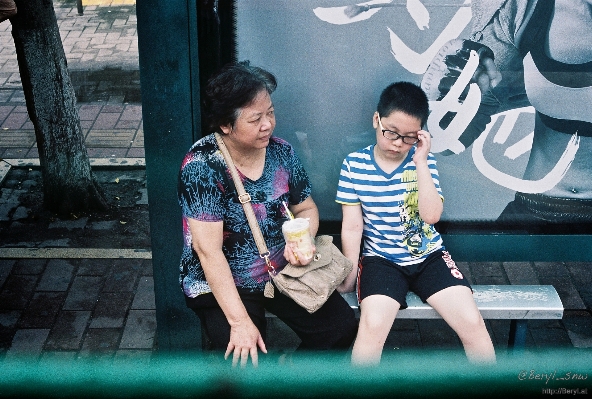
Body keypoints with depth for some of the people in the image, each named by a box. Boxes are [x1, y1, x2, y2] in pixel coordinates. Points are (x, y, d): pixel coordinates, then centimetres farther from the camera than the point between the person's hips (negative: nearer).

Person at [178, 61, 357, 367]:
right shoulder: (201, 167, -22)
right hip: (222, 285, -5)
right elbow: (209, 251, -23)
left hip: (282, 273, 5)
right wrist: (240, 322, -25)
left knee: (342, 326, -10)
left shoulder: (280, 151, -5)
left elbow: (306, 208, 10)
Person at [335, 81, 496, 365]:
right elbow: (352, 227, -2)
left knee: (472, 323, -13)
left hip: (428, 256, 2)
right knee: (373, 326, -29)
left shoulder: (423, 161, -2)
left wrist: (421, 161, -17)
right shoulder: (354, 165, -5)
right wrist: (349, 276, -5)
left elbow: (431, 215, -15)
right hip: (381, 259, -2)